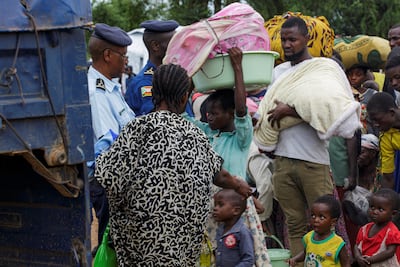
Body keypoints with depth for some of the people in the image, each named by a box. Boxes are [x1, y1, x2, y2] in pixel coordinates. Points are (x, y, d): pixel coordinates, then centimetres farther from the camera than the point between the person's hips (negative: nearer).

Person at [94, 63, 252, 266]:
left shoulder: (140, 127, -8)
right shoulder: (193, 134, 7)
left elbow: (109, 175, -12)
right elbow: (219, 175, 20)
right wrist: (239, 186, 41)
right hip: (183, 233, 4)